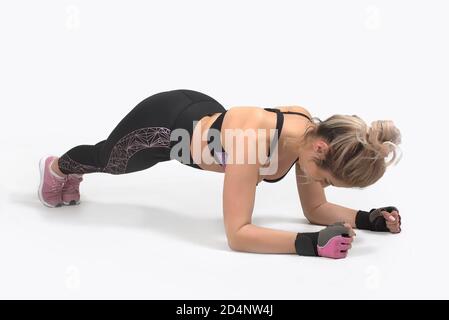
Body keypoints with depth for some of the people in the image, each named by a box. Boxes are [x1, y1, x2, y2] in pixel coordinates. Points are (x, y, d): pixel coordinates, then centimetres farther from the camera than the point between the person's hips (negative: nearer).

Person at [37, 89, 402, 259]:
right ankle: (57, 167, 64)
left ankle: (73, 172, 70)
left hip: (202, 115, 6)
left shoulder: (313, 132, -24)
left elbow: (315, 208, -10)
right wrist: (311, 243, -51)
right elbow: (237, 234, -42)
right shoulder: (256, 139, -45)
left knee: (111, 165, 36)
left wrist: (365, 218, -26)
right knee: (106, 159, 28)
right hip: (164, 124, -6)